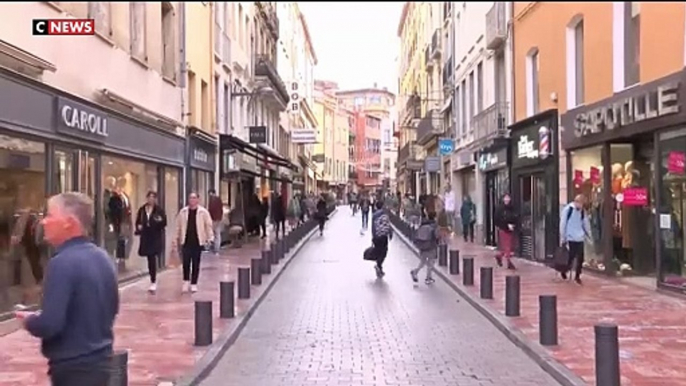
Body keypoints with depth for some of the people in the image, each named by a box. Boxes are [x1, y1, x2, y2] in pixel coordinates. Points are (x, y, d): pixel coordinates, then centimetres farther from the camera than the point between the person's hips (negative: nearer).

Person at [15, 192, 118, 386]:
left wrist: (28, 320, -5)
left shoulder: (63, 263, -21)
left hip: (74, 367, -8)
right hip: (101, 361, 8)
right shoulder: (103, 258, 6)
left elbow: (50, 324, -24)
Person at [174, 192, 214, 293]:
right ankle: (186, 281, 20)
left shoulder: (203, 212, -1)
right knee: (185, 263, 0)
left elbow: (208, 225, 0)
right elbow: (178, 227, 8)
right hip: (186, 241, 1)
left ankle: (194, 284, 16)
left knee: (196, 264, 5)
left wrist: (210, 238, -8)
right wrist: (176, 240, 8)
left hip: (198, 242, -1)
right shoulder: (183, 212, 5)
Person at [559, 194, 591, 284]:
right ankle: (564, 270, 22)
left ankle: (577, 276, 15)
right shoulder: (568, 209, -8)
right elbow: (563, 224, -7)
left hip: (580, 239, 5)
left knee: (580, 258, 2)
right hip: (570, 239, -5)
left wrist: (588, 235, 15)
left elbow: (585, 223, 18)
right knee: (571, 257, -4)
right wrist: (563, 238, -7)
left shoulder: (581, 211, 9)